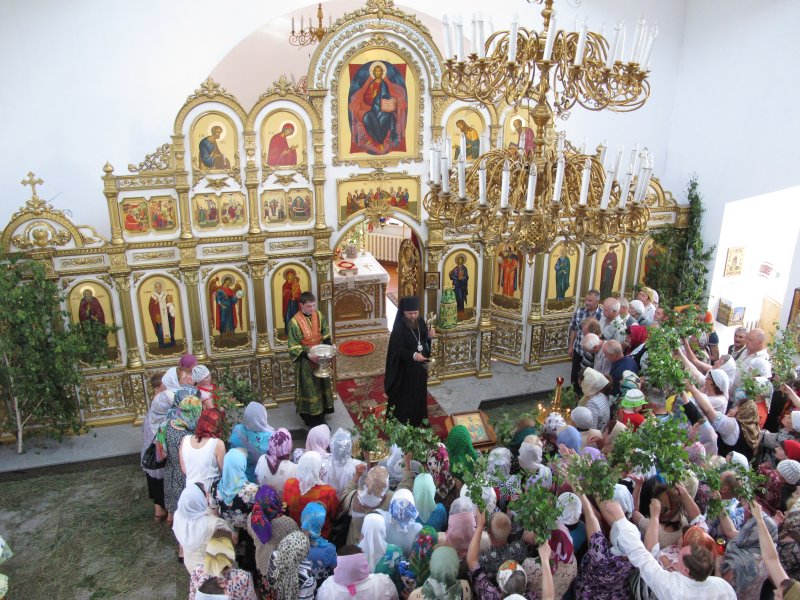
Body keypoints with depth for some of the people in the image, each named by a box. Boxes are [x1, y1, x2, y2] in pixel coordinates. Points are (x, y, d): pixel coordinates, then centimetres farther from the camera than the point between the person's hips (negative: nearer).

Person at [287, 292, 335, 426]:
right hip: (305, 361, -5)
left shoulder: (319, 315, -5)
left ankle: (320, 414, 34)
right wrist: (308, 356, -26)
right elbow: (293, 346, -16)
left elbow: (326, 335, 7)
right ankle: (311, 419, 20)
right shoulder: (295, 322, -20)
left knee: (321, 385, 17)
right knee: (309, 389, 6)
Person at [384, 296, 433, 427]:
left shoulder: (421, 322, -2)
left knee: (419, 395, 18)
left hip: (419, 367, 6)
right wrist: (413, 355, -40)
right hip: (404, 369, -6)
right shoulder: (399, 327, -20)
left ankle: (417, 423, 36)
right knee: (403, 399, 5)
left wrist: (429, 336, -13)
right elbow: (396, 349, -25)